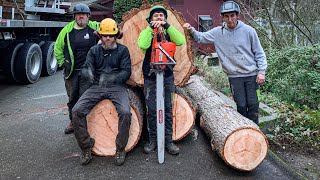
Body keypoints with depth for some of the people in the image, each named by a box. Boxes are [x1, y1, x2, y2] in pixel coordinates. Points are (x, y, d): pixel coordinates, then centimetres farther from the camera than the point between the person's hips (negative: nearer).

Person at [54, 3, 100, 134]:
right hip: (71, 71, 3)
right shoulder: (67, 30, 5)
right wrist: (62, 62, 10)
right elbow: (58, 47, 15)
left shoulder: (95, 27, 0)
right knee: (72, 97, 12)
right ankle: (73, 122, 27)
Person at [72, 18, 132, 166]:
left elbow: (126, 72, -2)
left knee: (125, 112, -30)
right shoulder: (94, 50, 13)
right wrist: (88, 73, -22)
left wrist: (112, 78, -22)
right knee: (77, 111, -19)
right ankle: (86, 147, -2)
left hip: (117, 87, -2)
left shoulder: (122, 50, 7)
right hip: (96, 87, 3)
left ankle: (120, 149, -8)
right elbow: (85, 68, 4)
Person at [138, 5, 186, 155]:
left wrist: (167, 26, -18)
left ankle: (168, 140, 12)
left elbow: (181, 41, -15)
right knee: (152, 110, 3)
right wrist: (151, 27, -17)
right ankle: (152, 140, 16)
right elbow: (143, 45, -20)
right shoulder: (146, 33, 4)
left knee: (168, 109, 5)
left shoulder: (169, 33, 7)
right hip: (150, 77, -1)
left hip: (167, 77, 1)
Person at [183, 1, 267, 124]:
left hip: (251, 74, 0)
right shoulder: (218, 32, -2)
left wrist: (261, 72, -5)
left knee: (253, 105, 1)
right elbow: (200, 37, 7)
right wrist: (191, 30, -12)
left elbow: (259, 53, 0)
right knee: (241, 106, 2)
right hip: (234, 76, 0)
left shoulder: (248, 31, -5)